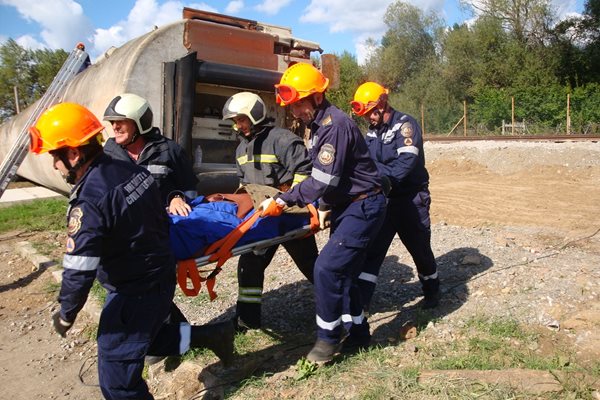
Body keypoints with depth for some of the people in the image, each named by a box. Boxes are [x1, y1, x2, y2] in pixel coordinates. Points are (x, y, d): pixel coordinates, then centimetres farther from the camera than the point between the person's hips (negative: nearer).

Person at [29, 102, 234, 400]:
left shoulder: (89, 200, -26)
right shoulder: (133, 170, -2)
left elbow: (79, 270, -22)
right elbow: (163, 220, 10)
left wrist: (65, 314, -5)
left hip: (133, 294, -9)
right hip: (163, 278, 9)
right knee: (145, 335, 31)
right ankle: (207, 335, 29)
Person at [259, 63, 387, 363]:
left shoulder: (335, 125, -21)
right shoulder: (319, 124, 10)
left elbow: (323, 180, -25)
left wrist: (283, 200, -20)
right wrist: (317, 205, 6)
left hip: (363, 207, -10)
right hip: (346, 206, 10)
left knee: (327, 267, -13)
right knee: (342, 271, 13)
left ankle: (329, 338, 4)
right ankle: (358, 332, 27)